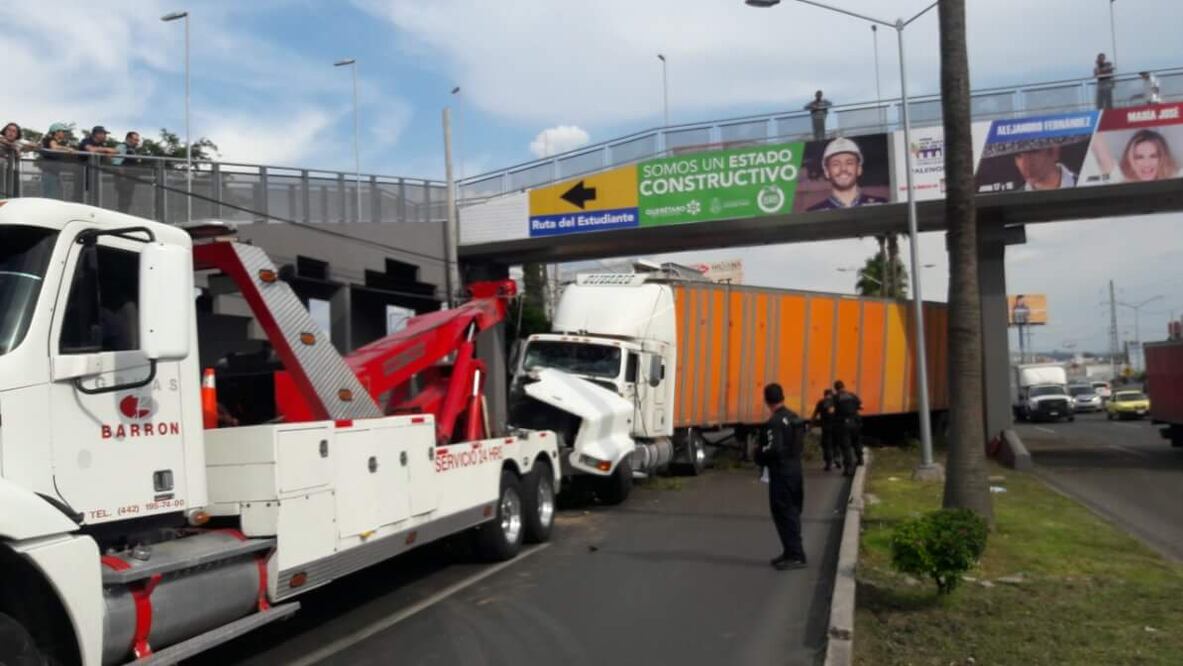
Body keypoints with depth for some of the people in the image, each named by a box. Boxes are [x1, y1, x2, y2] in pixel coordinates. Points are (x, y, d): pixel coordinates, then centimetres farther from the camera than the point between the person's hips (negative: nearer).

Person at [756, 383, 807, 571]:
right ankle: (791, 552, 25)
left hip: (781, 473, -9)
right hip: (795, 469, 9)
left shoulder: (775, 422, -18)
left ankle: (796, 556, -2)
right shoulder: (794, 418, 9)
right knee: (791, 513, 16)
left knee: (784, 514, -2)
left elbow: (773, 449, -25)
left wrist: (759, 456, -6)